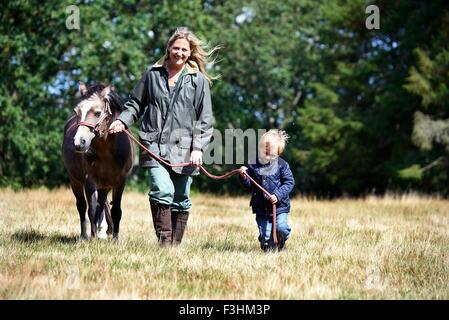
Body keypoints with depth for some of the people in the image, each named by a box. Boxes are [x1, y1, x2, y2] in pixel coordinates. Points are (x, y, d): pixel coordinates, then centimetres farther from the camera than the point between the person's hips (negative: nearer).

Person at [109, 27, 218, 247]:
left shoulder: (198, 80, 5)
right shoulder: (153, 74, 9)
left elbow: (205, 119, 3)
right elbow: (136, 103, 18)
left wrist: (198, 148, -6)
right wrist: (122, 121, 0)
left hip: (183, 149, 0)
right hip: (154, 146, 0)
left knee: (180, 200, 7)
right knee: (162, 191, -19)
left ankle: (175, 245, 19)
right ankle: (164, 241, -13)